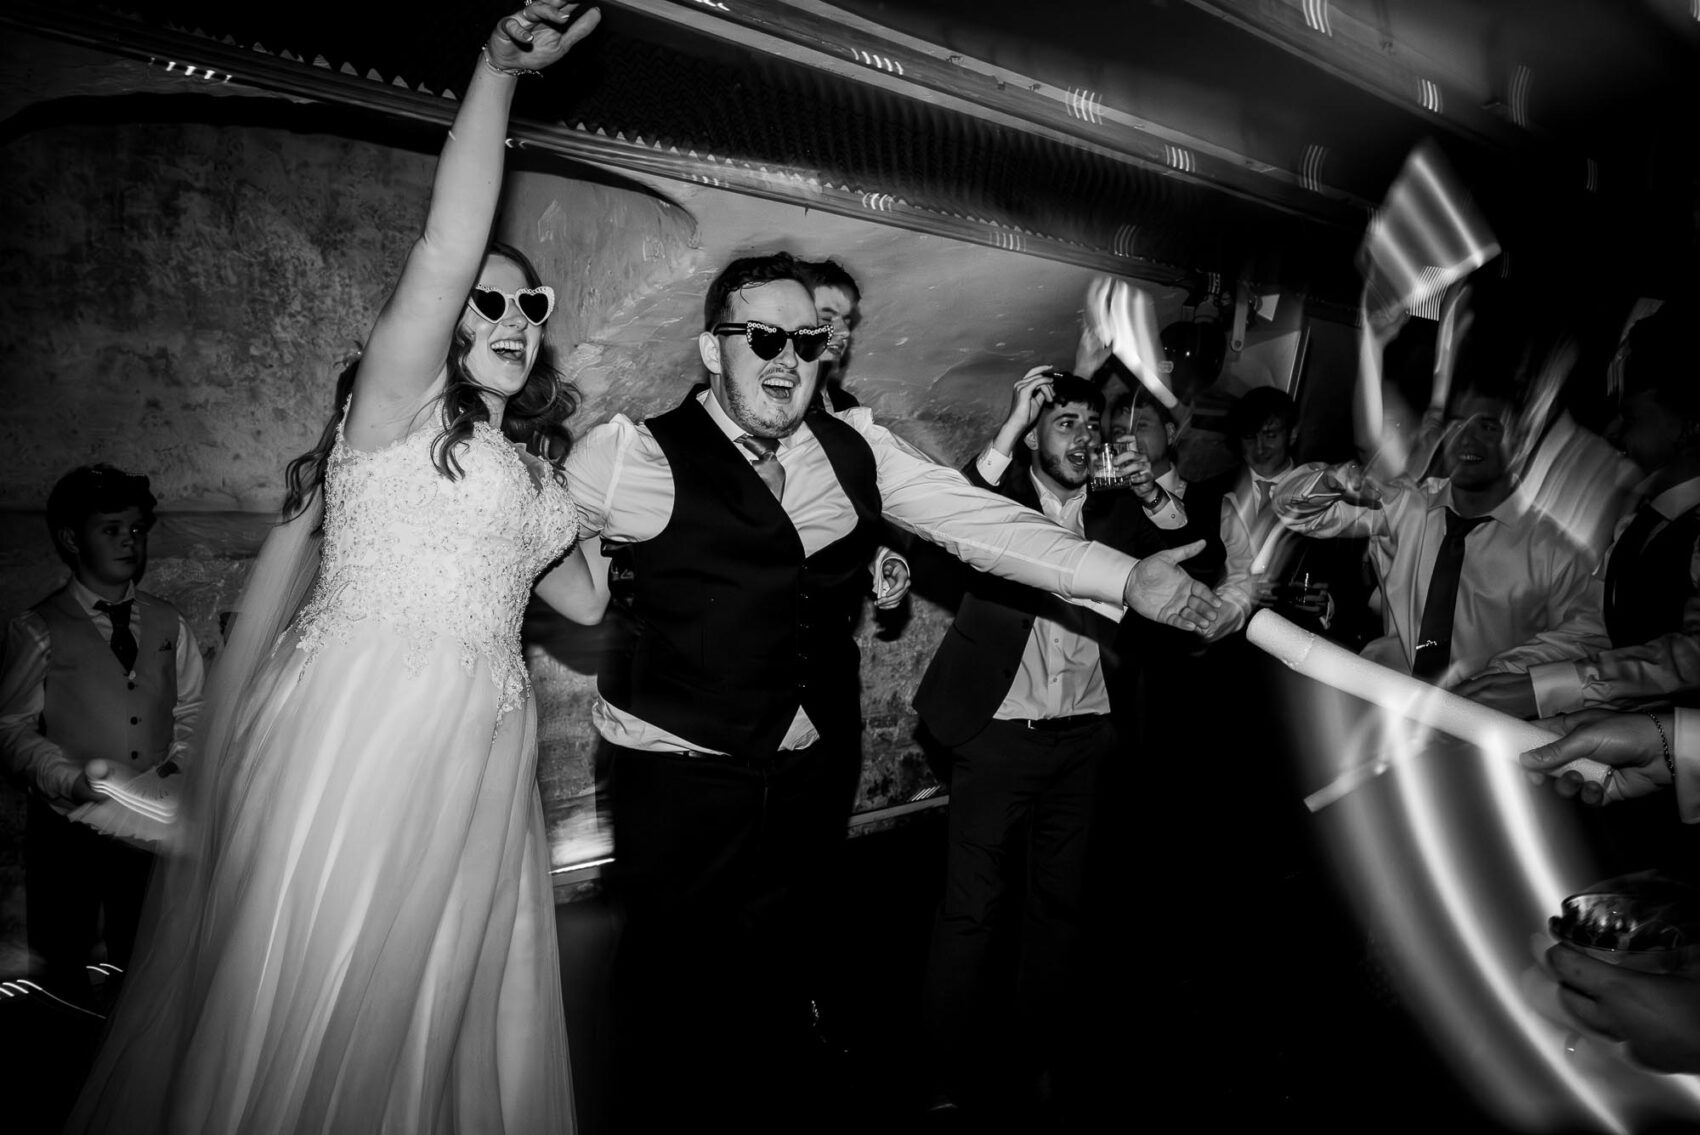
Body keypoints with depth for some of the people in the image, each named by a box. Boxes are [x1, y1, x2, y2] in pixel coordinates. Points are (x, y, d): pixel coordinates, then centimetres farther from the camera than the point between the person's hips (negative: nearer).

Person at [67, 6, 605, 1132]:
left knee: (436, 1002, 15)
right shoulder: (395, 404, -4)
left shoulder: (532, 460, 17)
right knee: (297, 1007, 4)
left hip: (474, 752, 7)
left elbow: (584, 597, 21)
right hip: (358, 731, -7)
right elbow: (440, 254, -20)